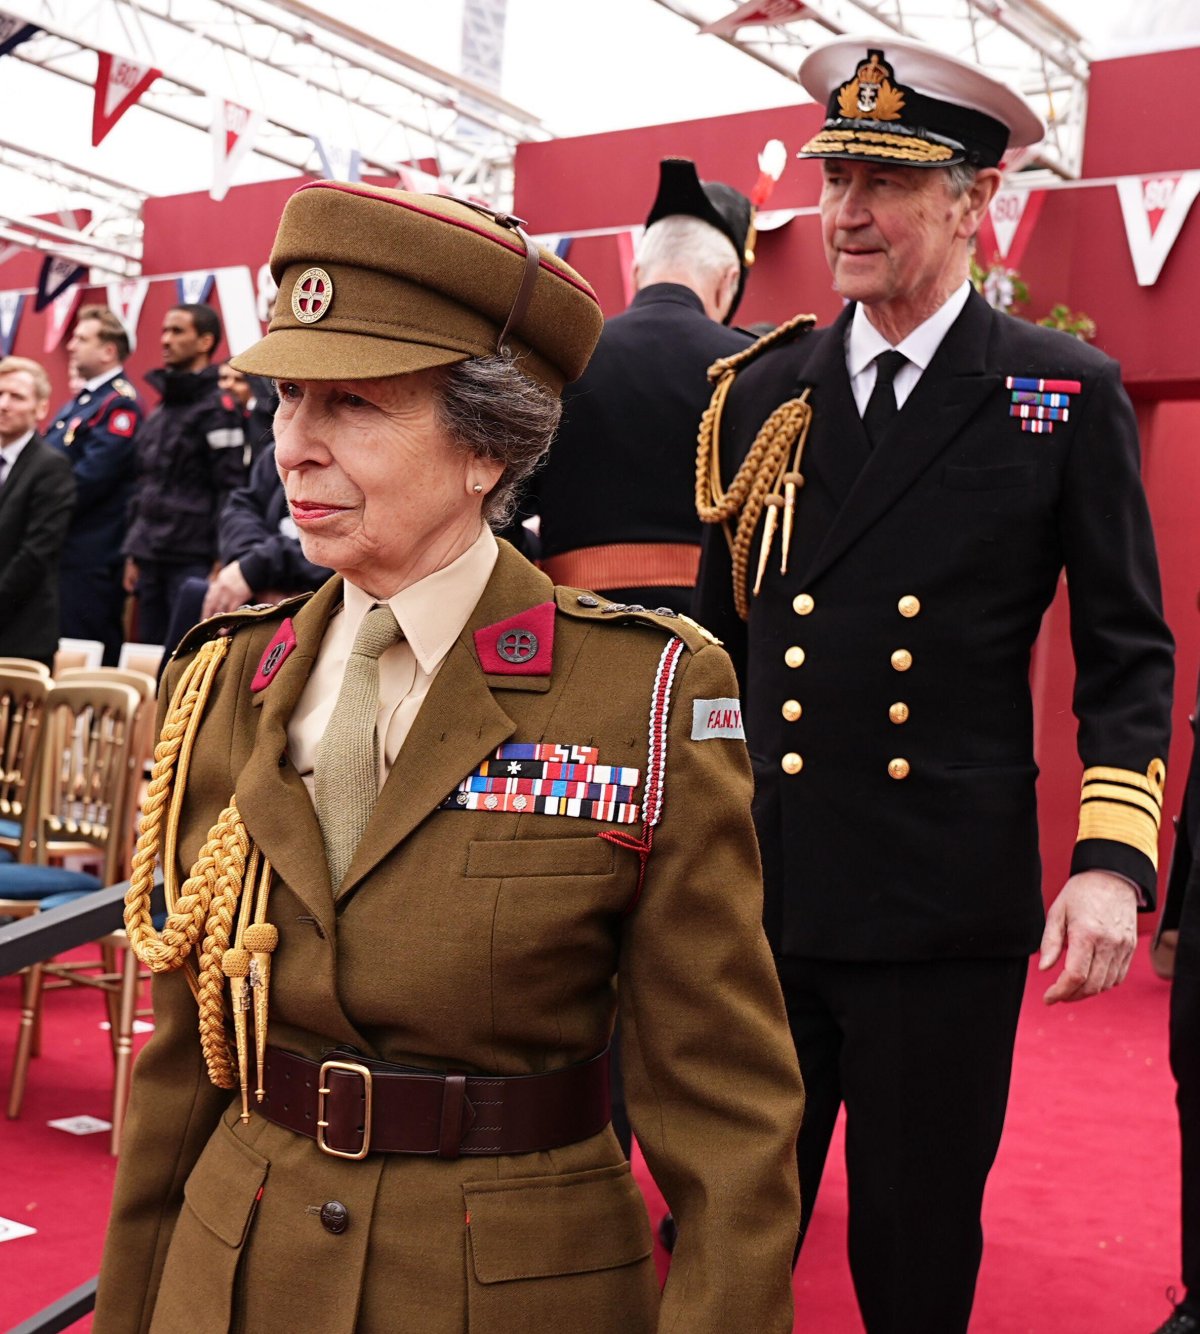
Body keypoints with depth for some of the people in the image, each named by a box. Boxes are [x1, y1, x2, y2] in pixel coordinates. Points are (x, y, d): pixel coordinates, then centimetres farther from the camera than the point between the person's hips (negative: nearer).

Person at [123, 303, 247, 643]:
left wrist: (221, 561, -18)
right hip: (152, 559, 8)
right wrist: (133, 552, 18)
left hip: (193, 562, -8)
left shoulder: (218, 408, -7)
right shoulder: (159, 413, 18)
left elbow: (230, 490, -14)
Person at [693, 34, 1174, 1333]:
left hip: (948, 914, -2)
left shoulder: (1068, 393, 0)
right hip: (758, 890, 3)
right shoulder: (763, 388, 7)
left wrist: (1112, 858, -11)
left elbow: (1126, 654, 0)